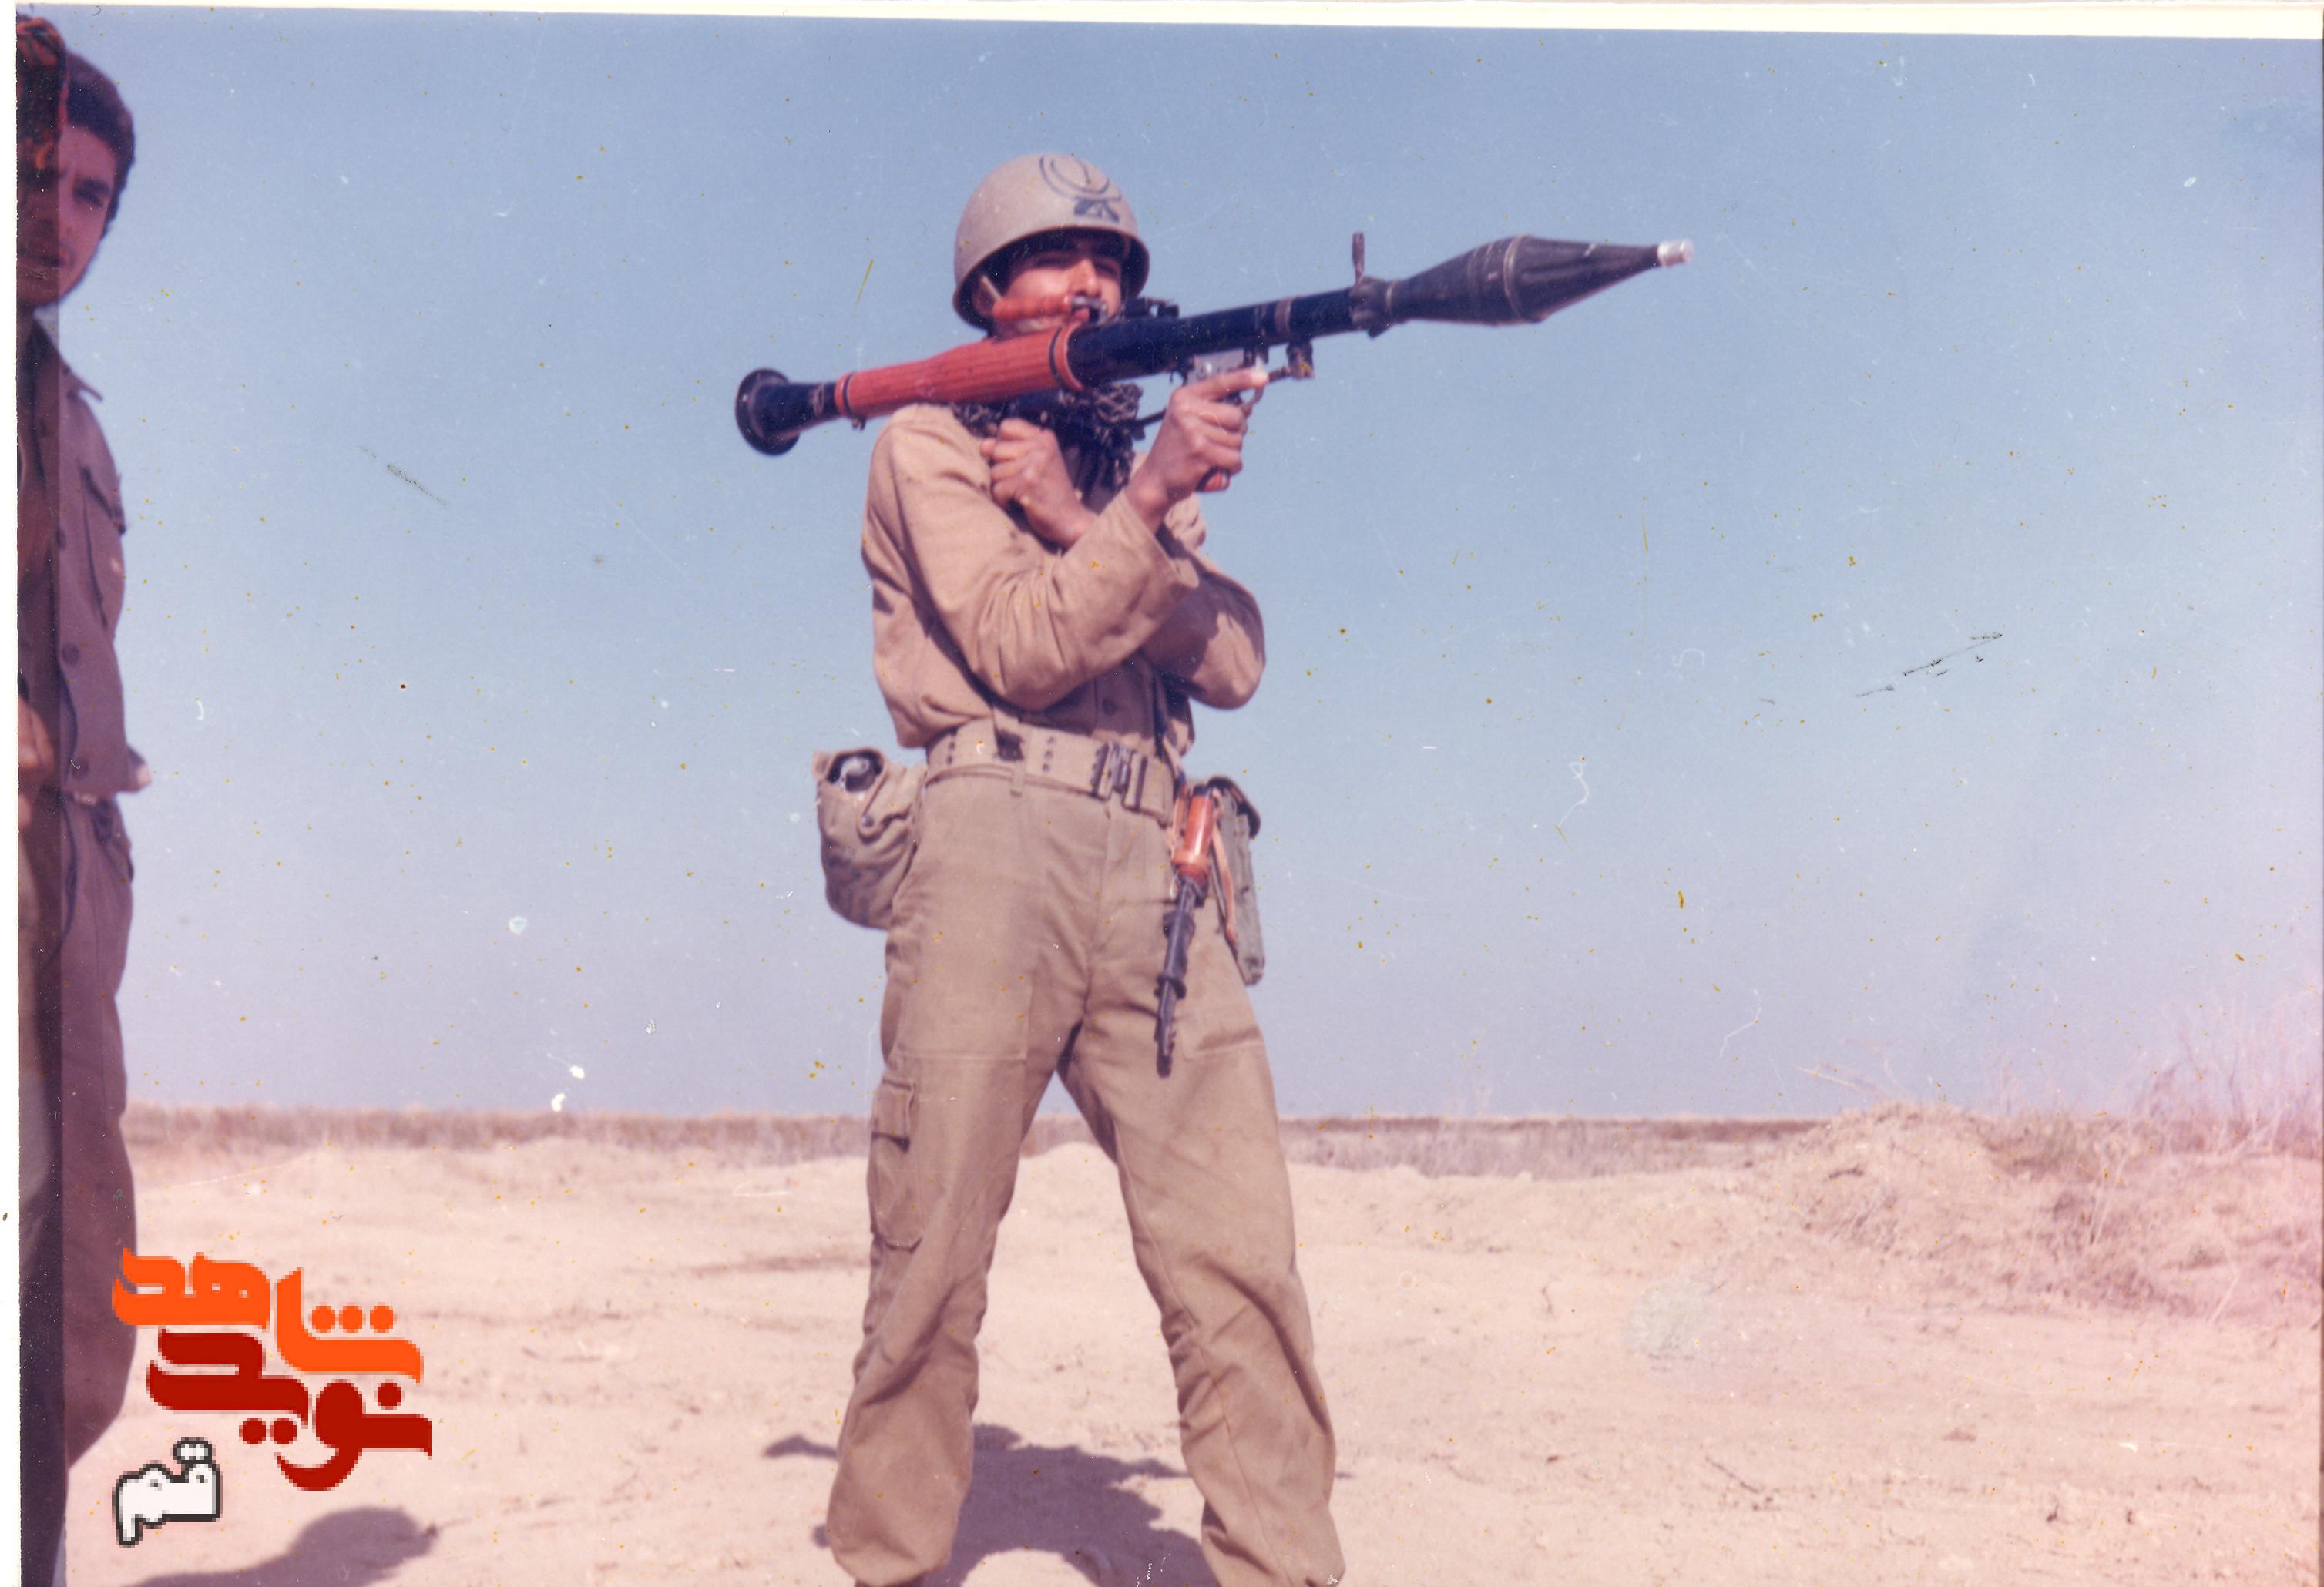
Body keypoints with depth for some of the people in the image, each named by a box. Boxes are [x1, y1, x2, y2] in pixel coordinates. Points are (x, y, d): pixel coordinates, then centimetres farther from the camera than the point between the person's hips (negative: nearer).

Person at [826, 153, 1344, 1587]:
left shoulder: (1138, 466, 26)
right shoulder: (929, 446, 10)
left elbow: (1233, 661, 8)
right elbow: (1023, 648, -7)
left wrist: (1079, 520, -2)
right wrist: (1153, 493, -17)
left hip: (1155, 873, 4)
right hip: (995, 839, -4)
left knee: (1241, 1255, -5)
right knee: (935, 1264, -2)